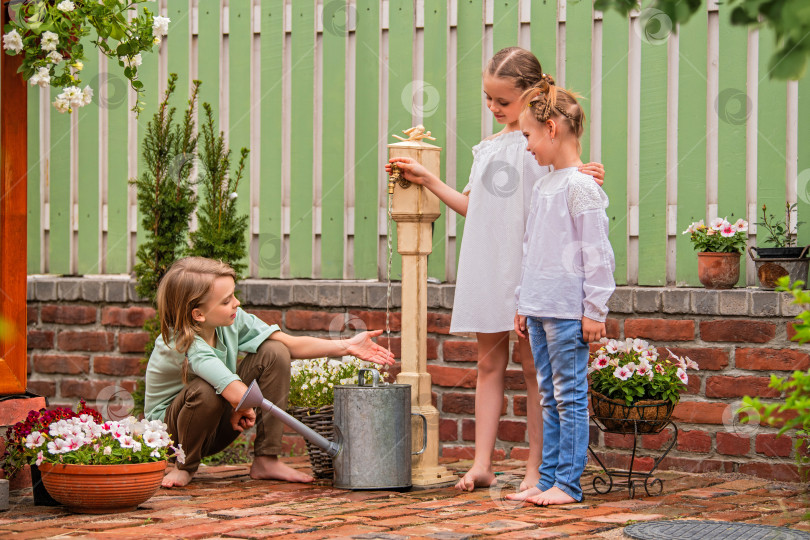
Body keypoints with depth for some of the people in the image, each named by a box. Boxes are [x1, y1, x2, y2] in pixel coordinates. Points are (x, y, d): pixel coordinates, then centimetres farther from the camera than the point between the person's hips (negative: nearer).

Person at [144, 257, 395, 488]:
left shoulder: (232, 320, -12)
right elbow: (239, 395, -45)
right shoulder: (185, 345, -35)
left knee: (274, 352, -10)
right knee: (206, 391, -39)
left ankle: (266, 460, -8)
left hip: (217, 429, 7)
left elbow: (292, 345, -7)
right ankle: (185, 466, -10)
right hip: (170, 430, -7)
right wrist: (245, 410, -23)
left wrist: (346, 346, -15)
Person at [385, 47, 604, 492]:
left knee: (532, 365, 1)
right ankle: (481, 465, 7)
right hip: (485, 268, 6)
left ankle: (535, 469, 5)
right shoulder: (487, 148, 16)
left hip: (527, 268, -6)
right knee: (489, 363, 6)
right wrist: (428, 180, 19)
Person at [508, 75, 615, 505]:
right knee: (549, 398, 11)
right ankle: (547, 480, 16)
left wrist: (594, 310, -14)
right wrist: (523, 304, 21)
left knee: (570, 396, -3)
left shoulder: (581, 187, -11)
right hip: (540, 309, 9)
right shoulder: (542, 186, 15)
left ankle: (568, 484, 0)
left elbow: (596, 253, -13)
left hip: (568, 312, -9)